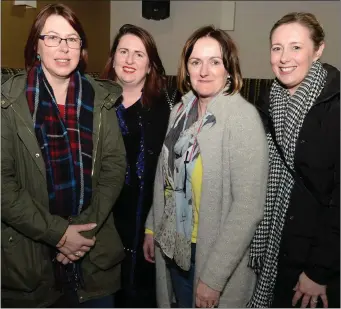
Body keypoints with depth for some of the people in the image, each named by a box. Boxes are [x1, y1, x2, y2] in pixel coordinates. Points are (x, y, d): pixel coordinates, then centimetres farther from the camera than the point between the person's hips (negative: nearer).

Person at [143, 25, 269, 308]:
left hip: (214, 255, -6)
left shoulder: (244, 117, -19)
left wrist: (214, 276, -20)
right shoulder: (181, 111, 1)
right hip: (173, 246, 6)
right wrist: (152, 228, 10)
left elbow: (249, 207, -22)